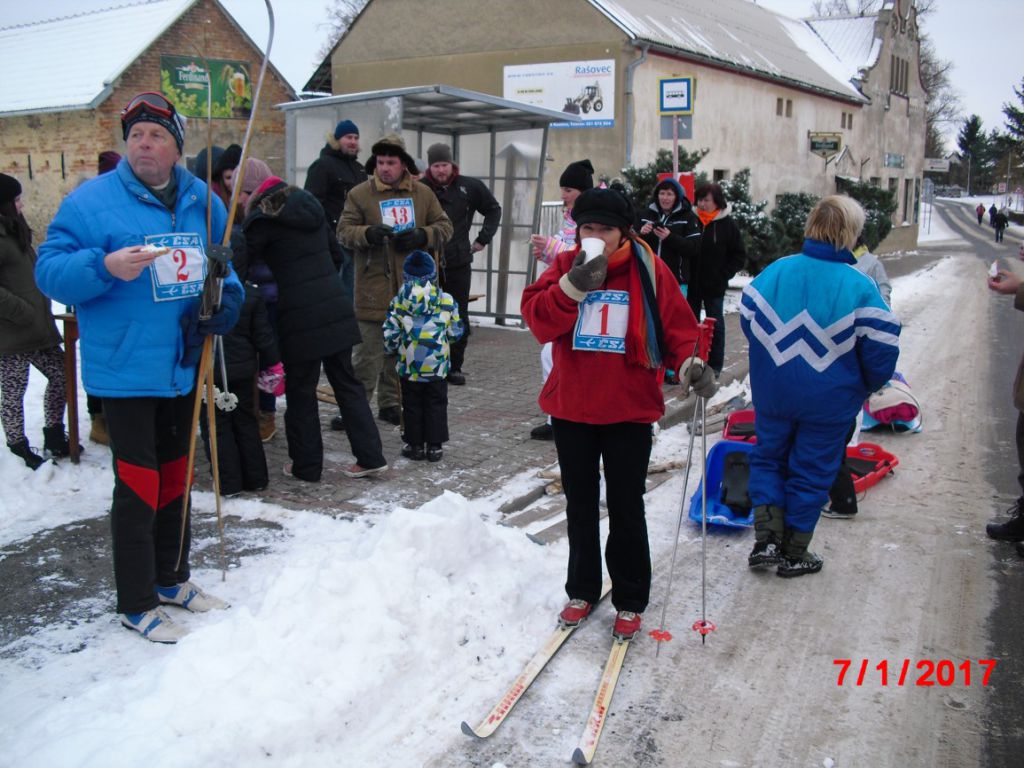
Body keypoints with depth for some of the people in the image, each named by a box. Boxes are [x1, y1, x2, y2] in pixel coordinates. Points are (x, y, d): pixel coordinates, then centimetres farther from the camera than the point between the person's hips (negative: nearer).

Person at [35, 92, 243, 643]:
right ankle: (137, 604, 13)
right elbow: (50, 271, -10)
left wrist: (228, 298, -4)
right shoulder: (90, 200, -8)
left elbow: (227, 265, 18)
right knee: (138, 488, -2)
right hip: (126, 370, -5)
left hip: (184, 367, 6)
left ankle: (172, 578, 35)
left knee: (176, 477, 18)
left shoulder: (202, 201, 7)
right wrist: (105, 267, -29)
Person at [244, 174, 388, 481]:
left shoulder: (263, 219, -5)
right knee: (346, 381, 12)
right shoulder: (311, 206, 15)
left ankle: (306, 465, 14)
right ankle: (370, 456, 13)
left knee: (301, 391, 6)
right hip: (337, 309, 6)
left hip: (300, 317, -6)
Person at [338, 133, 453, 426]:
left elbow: (444, 227, 9)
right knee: (369, 351, -4)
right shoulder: (360, 194, 1)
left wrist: (421, 236, -11)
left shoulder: (423, 193, 9)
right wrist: (367, 233, -22)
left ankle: (390, 403, 25)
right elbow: (344, 230, -1)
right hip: (373, 289, -3)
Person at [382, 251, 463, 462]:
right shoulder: (447, 301, -4)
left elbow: (390, 334, -3)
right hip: (437, 366, 0)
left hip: (409, 366, 0)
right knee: (436, 405, 10)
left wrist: (392, 349, 17)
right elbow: (456, 332, 3)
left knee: (412, 406, 12)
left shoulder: (398, 302, -5)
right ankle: (434, 446, 11)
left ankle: (415, 445, 16)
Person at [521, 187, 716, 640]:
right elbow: (537, 319, -12)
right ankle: (582, 590, 33)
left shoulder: (649, 271, -4)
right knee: (581, 504, 16)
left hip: (630, 411, -2)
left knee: (626, 509, 6)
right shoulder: (564, 267, -1)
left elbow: (676, 326, -3)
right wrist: (572, 286, -27)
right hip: (571, 408, 2)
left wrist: (690, 363, -22)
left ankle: (630, 601, 22)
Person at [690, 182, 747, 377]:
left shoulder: (728, 224, -5)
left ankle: (714, 365, 18)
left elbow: (739, 256, -1)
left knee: (715, 324, 9)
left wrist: (722, 275, -9)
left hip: (714, 286, -2)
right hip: (692, 283, 2)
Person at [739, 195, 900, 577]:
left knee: (768, 457, 22)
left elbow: (747, 322, 1)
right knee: (812, 471, 13)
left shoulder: (774, 271, -9)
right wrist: (869, 385, 4)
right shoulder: (860, 287, -18)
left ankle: (766, 538, 11)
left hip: (772, 391, 2)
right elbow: (881, 346, -16)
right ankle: (793, 554, 24)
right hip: (829, 401, -2)